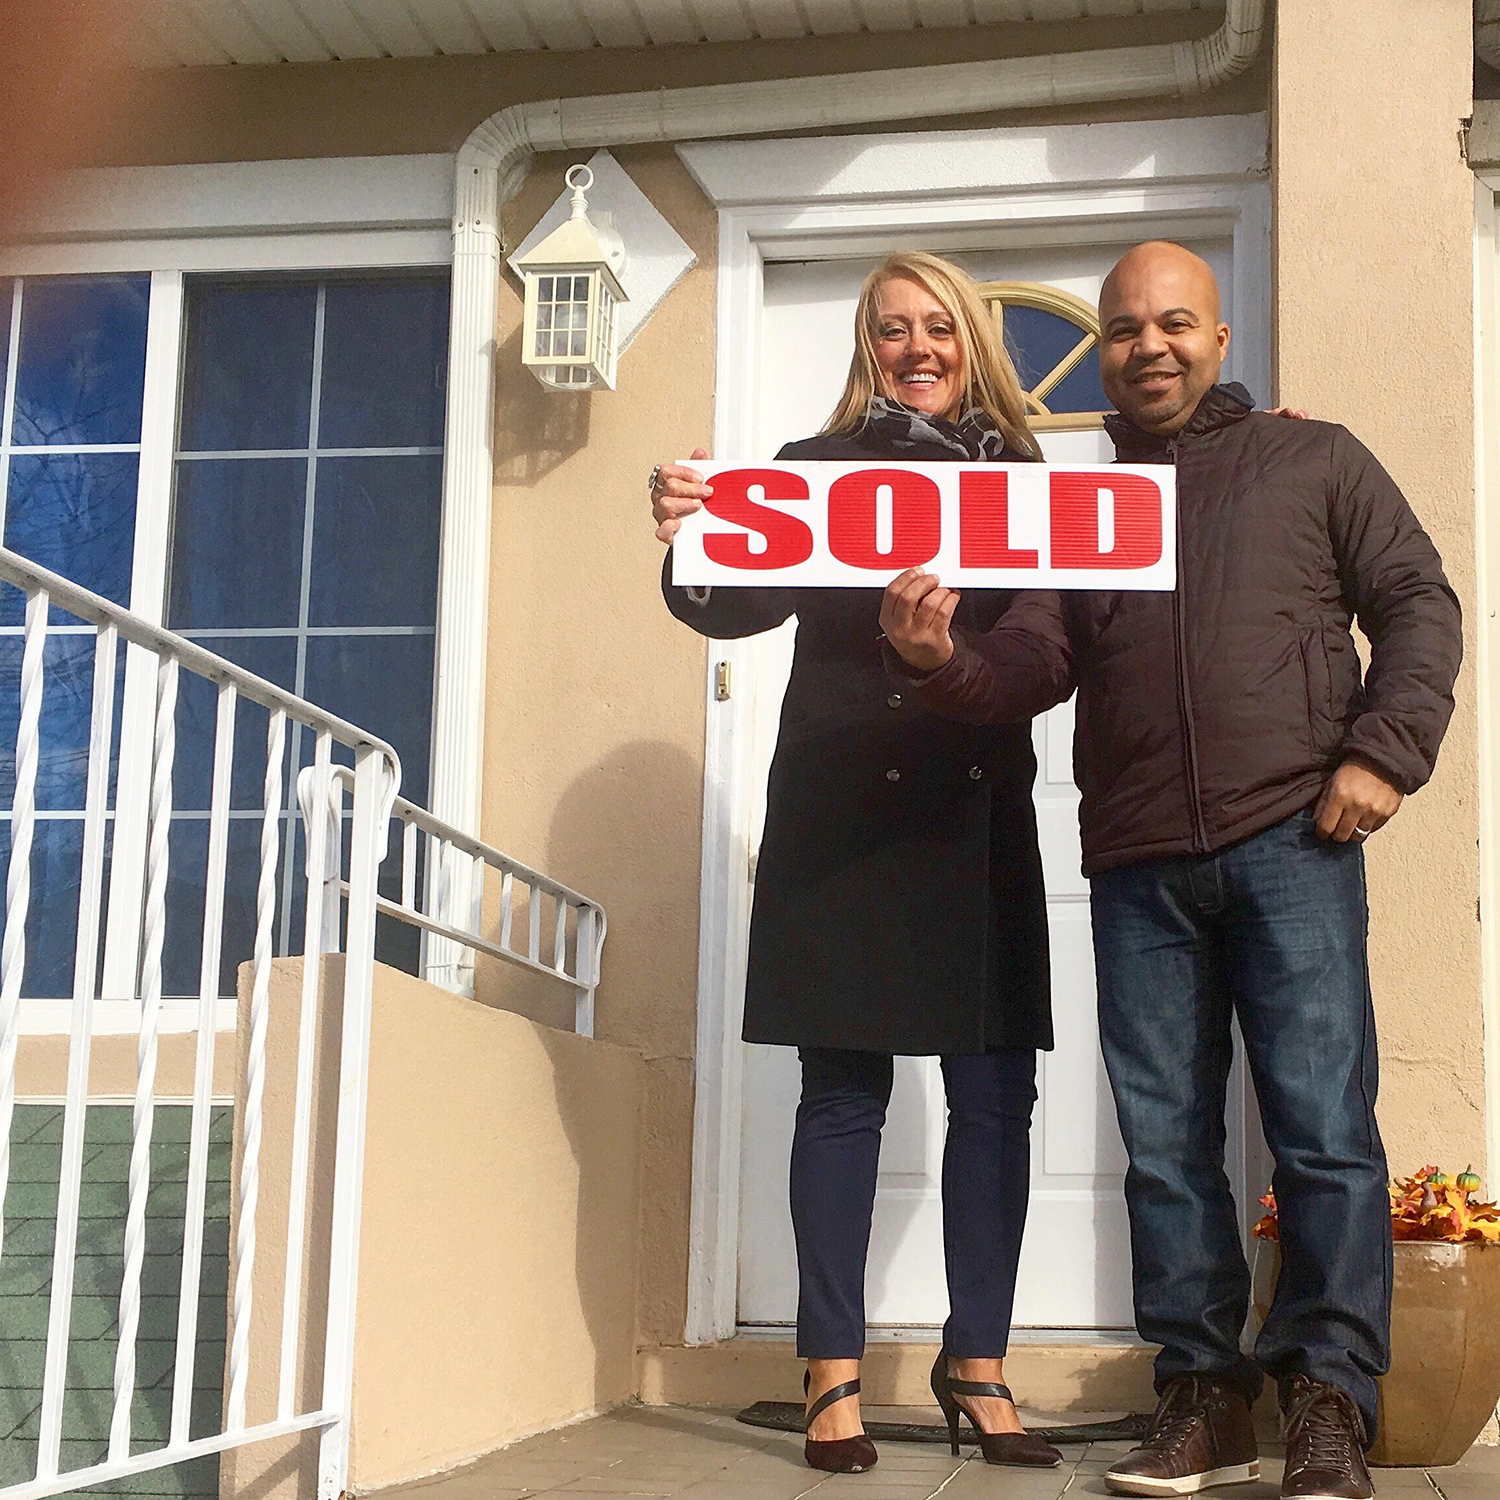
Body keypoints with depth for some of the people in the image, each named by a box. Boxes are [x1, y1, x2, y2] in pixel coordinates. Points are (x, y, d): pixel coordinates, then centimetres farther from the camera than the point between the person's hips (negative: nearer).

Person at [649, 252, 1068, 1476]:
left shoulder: (1019, 477, 13)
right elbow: (741, 603, -5)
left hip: (978, 814, 2)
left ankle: (978, 1362, 13)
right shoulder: (816, 469, 6)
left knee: (996, 1090, 1)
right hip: (842, 815, -2)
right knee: (844, 1090, 1)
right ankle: (834, 1375, 8)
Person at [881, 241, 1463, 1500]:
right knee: (1165, 1140, 4)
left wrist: (1387, 750, -6)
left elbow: (1417, 603, 9)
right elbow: (1034, 669, 10)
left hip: (1290, 839, -3)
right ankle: (1205, 1396, 13)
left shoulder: (1313, 462, 14)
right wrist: (941, 660, -12)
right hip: (1139, 867, 3)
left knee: (1322, 1126, -8)